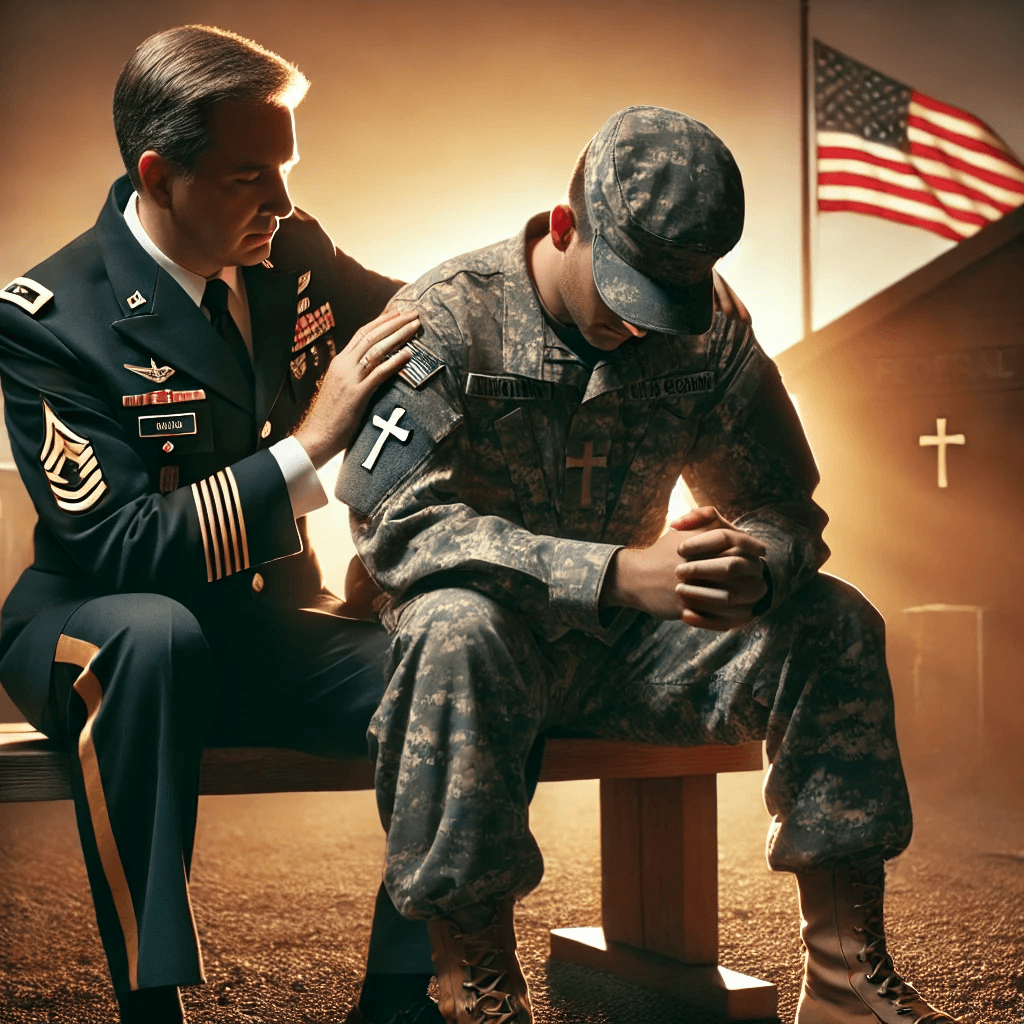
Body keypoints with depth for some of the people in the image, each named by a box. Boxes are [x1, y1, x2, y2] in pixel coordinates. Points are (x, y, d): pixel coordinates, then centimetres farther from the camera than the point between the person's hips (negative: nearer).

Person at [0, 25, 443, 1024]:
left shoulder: (293, 255, 1)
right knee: (153, 630, -40)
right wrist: (308, 443, -29)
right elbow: (118, 548, -24)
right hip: (99, 632, -5)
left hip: (270, 625, 5)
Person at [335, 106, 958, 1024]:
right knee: (458, 628, -38)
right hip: (490, 634, -4)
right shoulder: (447, 318, -15)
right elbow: (398, 525, -25)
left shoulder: (712, 326, -2)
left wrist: (758, 567, -28)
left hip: (624, 646, 4)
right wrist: (620, 575, -37)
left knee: (834, 624, -16)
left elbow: (780, 502, 0)